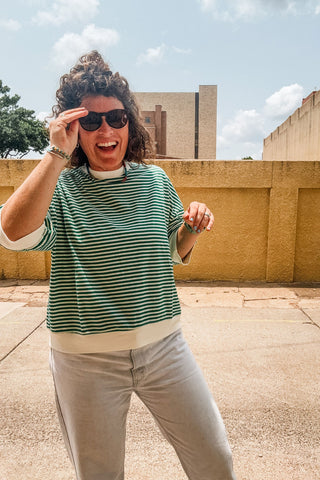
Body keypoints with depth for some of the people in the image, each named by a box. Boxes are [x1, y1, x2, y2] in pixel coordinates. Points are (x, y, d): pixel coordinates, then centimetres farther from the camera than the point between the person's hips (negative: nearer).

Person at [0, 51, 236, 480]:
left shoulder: (156, 180, 3)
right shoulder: (59, 188, -6)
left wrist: (194, 227, -6)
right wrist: (56, 156, -26)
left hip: (163, 345, 3)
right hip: (85, 357, -1)